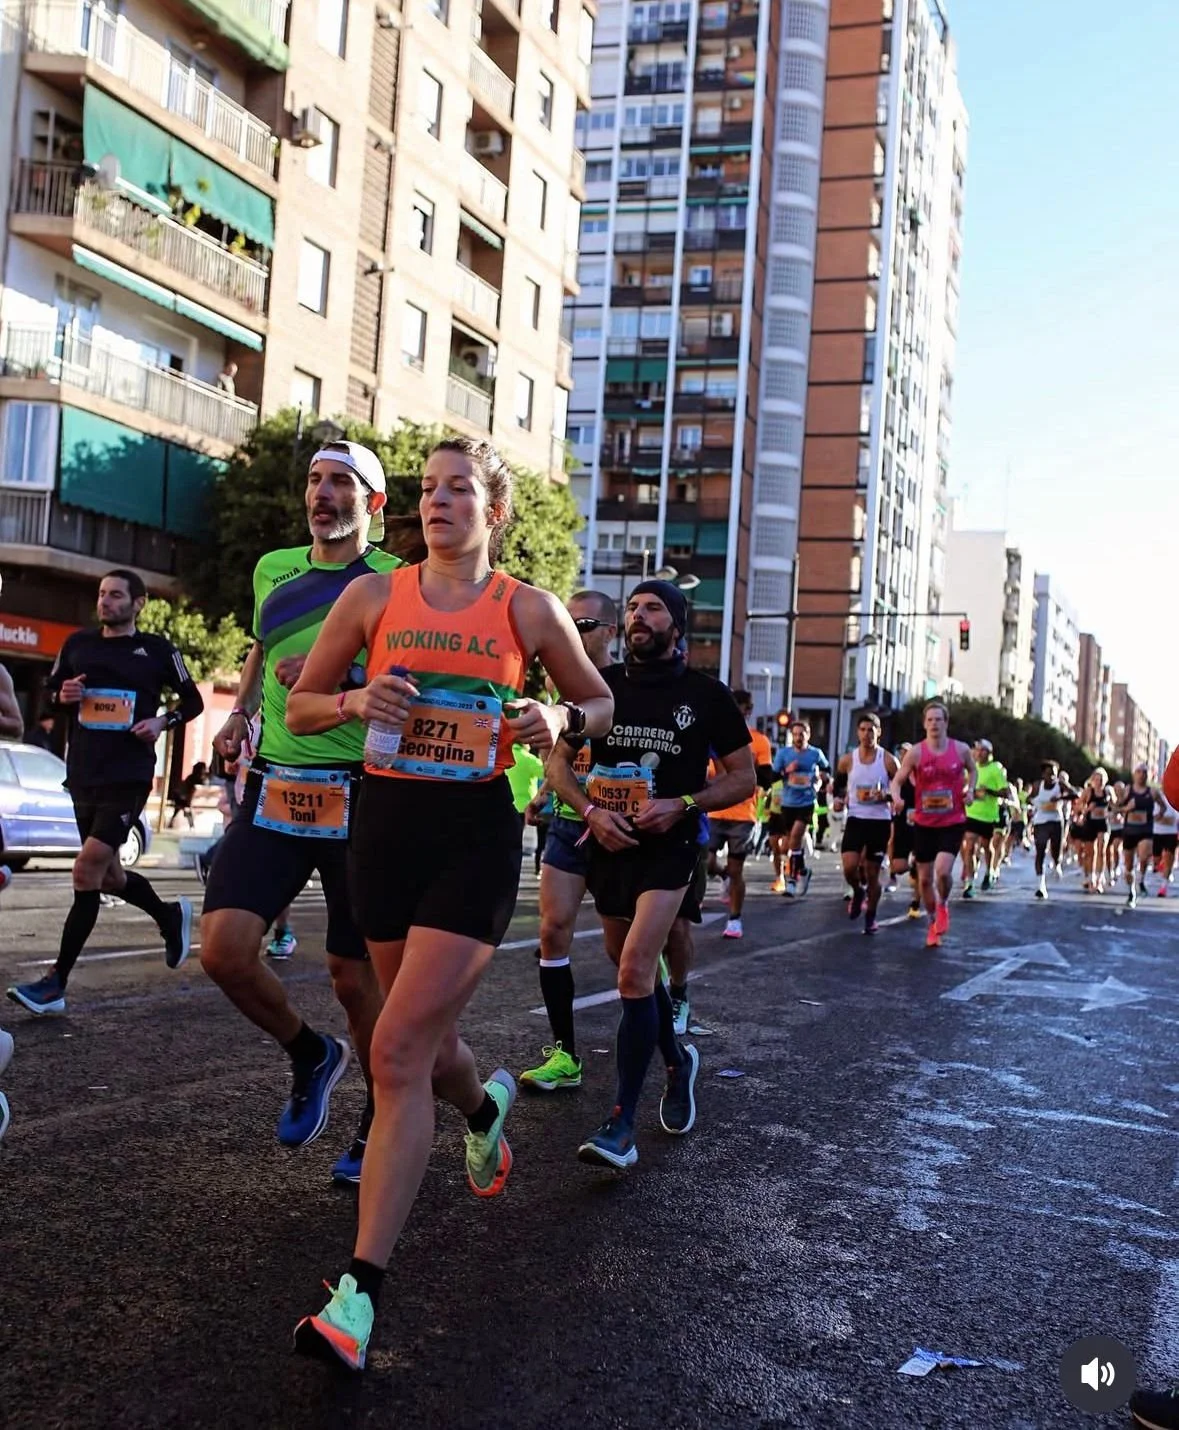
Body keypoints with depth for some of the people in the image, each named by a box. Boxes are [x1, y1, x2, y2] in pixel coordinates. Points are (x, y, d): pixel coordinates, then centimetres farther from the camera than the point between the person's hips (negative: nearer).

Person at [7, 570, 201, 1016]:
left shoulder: (157, 650, 1)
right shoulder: (78, 644, 9)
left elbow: (192, 700, 9)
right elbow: (50, 691, 19)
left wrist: (162, 721, -9)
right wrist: (63, 696, -4)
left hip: (129, 778, -5)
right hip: (83, 775, 5)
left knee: (87, 870, -15)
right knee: (107, 876, 13)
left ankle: (56, 984, -11)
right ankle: (170, 916, 42)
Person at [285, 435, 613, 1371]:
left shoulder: (530, 610, 1)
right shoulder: (373, 596, 5)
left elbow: (601, 705, 13)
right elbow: (300, 706, 10)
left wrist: (560, 720, -9)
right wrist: (354, 703, -11)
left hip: (477, 835, -3)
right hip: (386, 826, 4)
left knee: (399, 1052, -13)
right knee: (427, 1040, 16)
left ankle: (360, 1293, -7)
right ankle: (485, 1107, 53)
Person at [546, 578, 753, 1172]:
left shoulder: (705, 694, -2)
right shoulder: (602, 685, 5)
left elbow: (744, 777, 2)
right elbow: (559, 761, 8)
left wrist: (683, 805, -13)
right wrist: (591, 811, -10)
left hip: (669, 846, -4)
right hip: (609, 844, 5)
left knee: (634, 971, -19)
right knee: (632, 967, 18)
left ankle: (622, 1123, -15)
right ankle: (677, 1061, 45)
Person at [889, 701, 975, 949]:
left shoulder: (961, 749, -2)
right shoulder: (916, 752, -7)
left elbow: (972, 770, 18)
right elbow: (897, 780, -5)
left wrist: (970, 790, 0)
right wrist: (897, 798, -25)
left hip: (952, 822, -1)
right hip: (924, 823, 1)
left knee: (943, 870, -20)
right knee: (924, 877, 7)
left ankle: (943, 906, 13)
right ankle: (933, 922, 29)